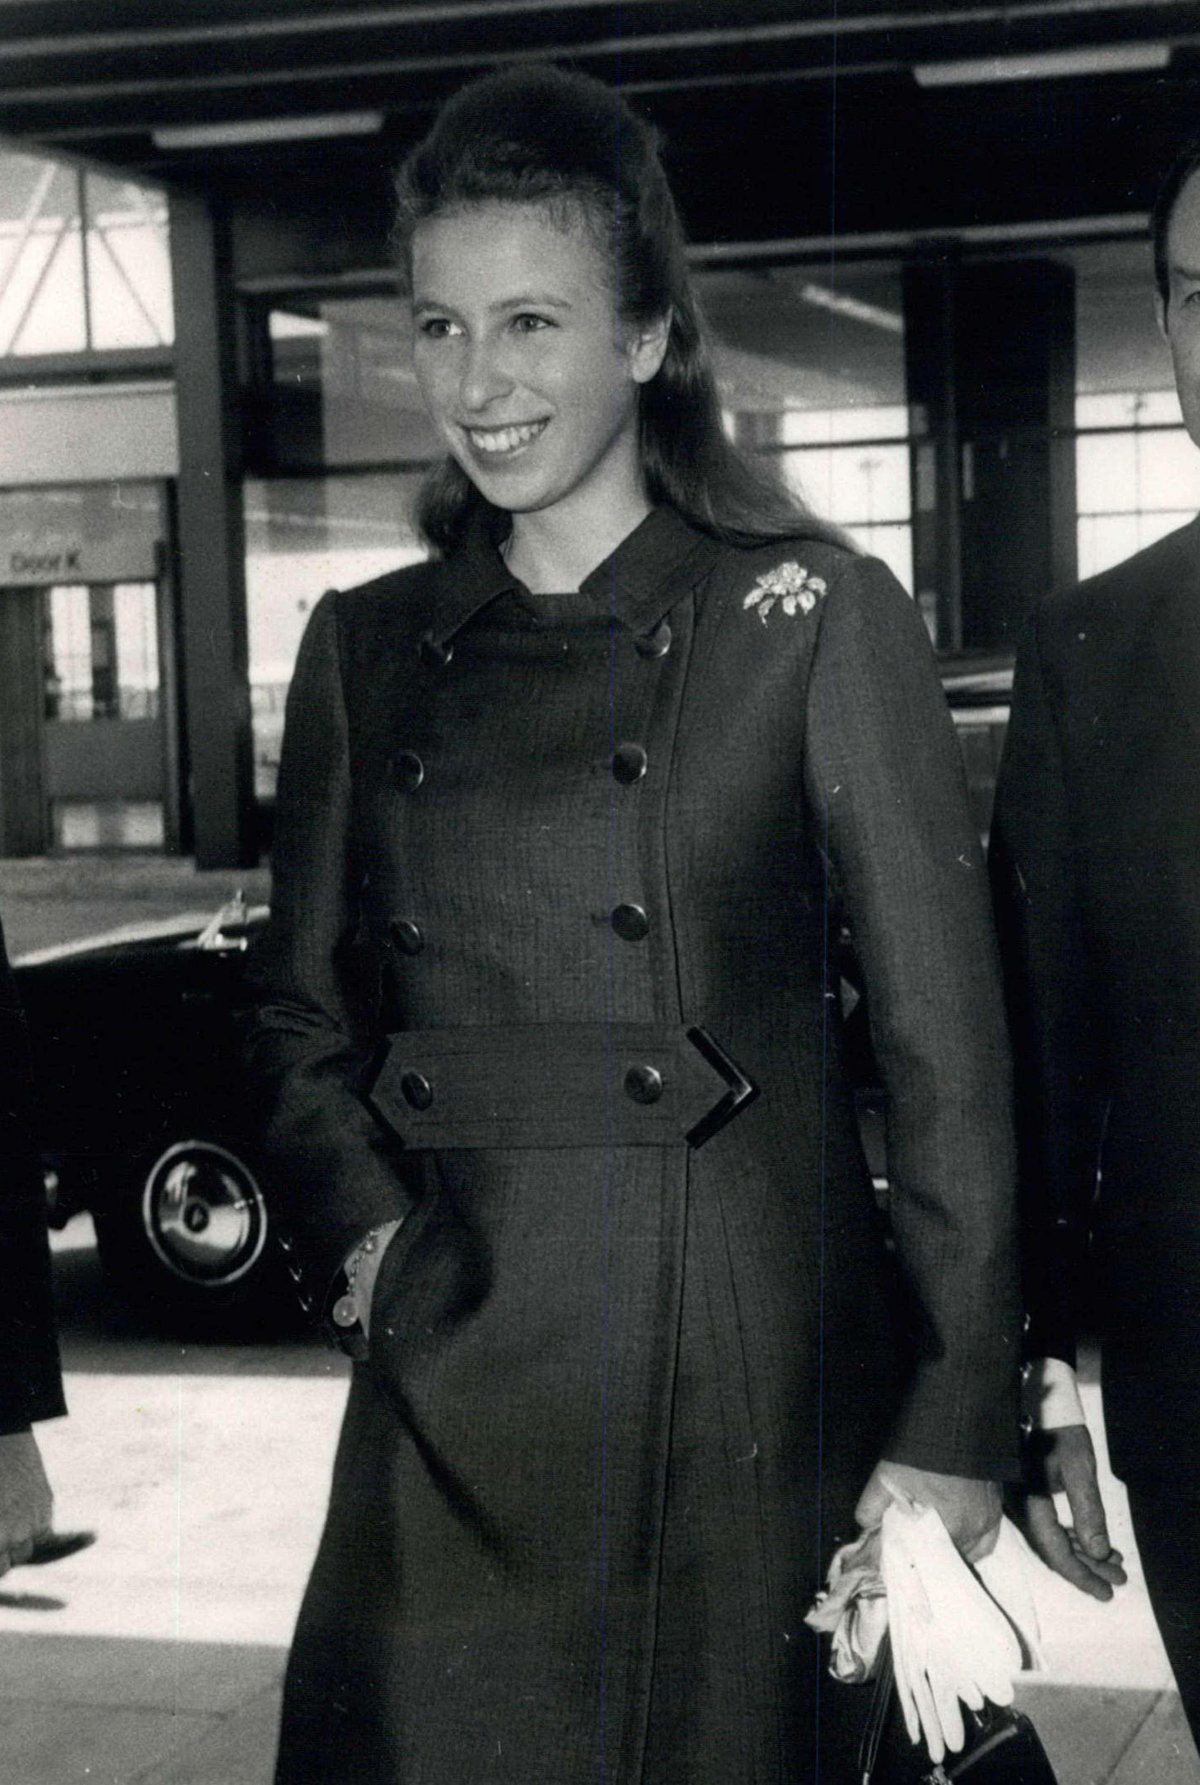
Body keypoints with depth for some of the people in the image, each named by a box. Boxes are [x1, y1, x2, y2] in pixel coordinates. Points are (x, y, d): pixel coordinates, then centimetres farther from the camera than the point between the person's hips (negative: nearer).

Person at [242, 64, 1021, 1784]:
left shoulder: (815, 616, -4)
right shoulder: (365, 648, 9)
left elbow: (946, 1042, -5)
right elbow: (302, 1012, 17)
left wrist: (955, 1429, -8)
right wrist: (361, 1229, -1)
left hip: (757, 1385, -3)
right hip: (454, 1381, 3)